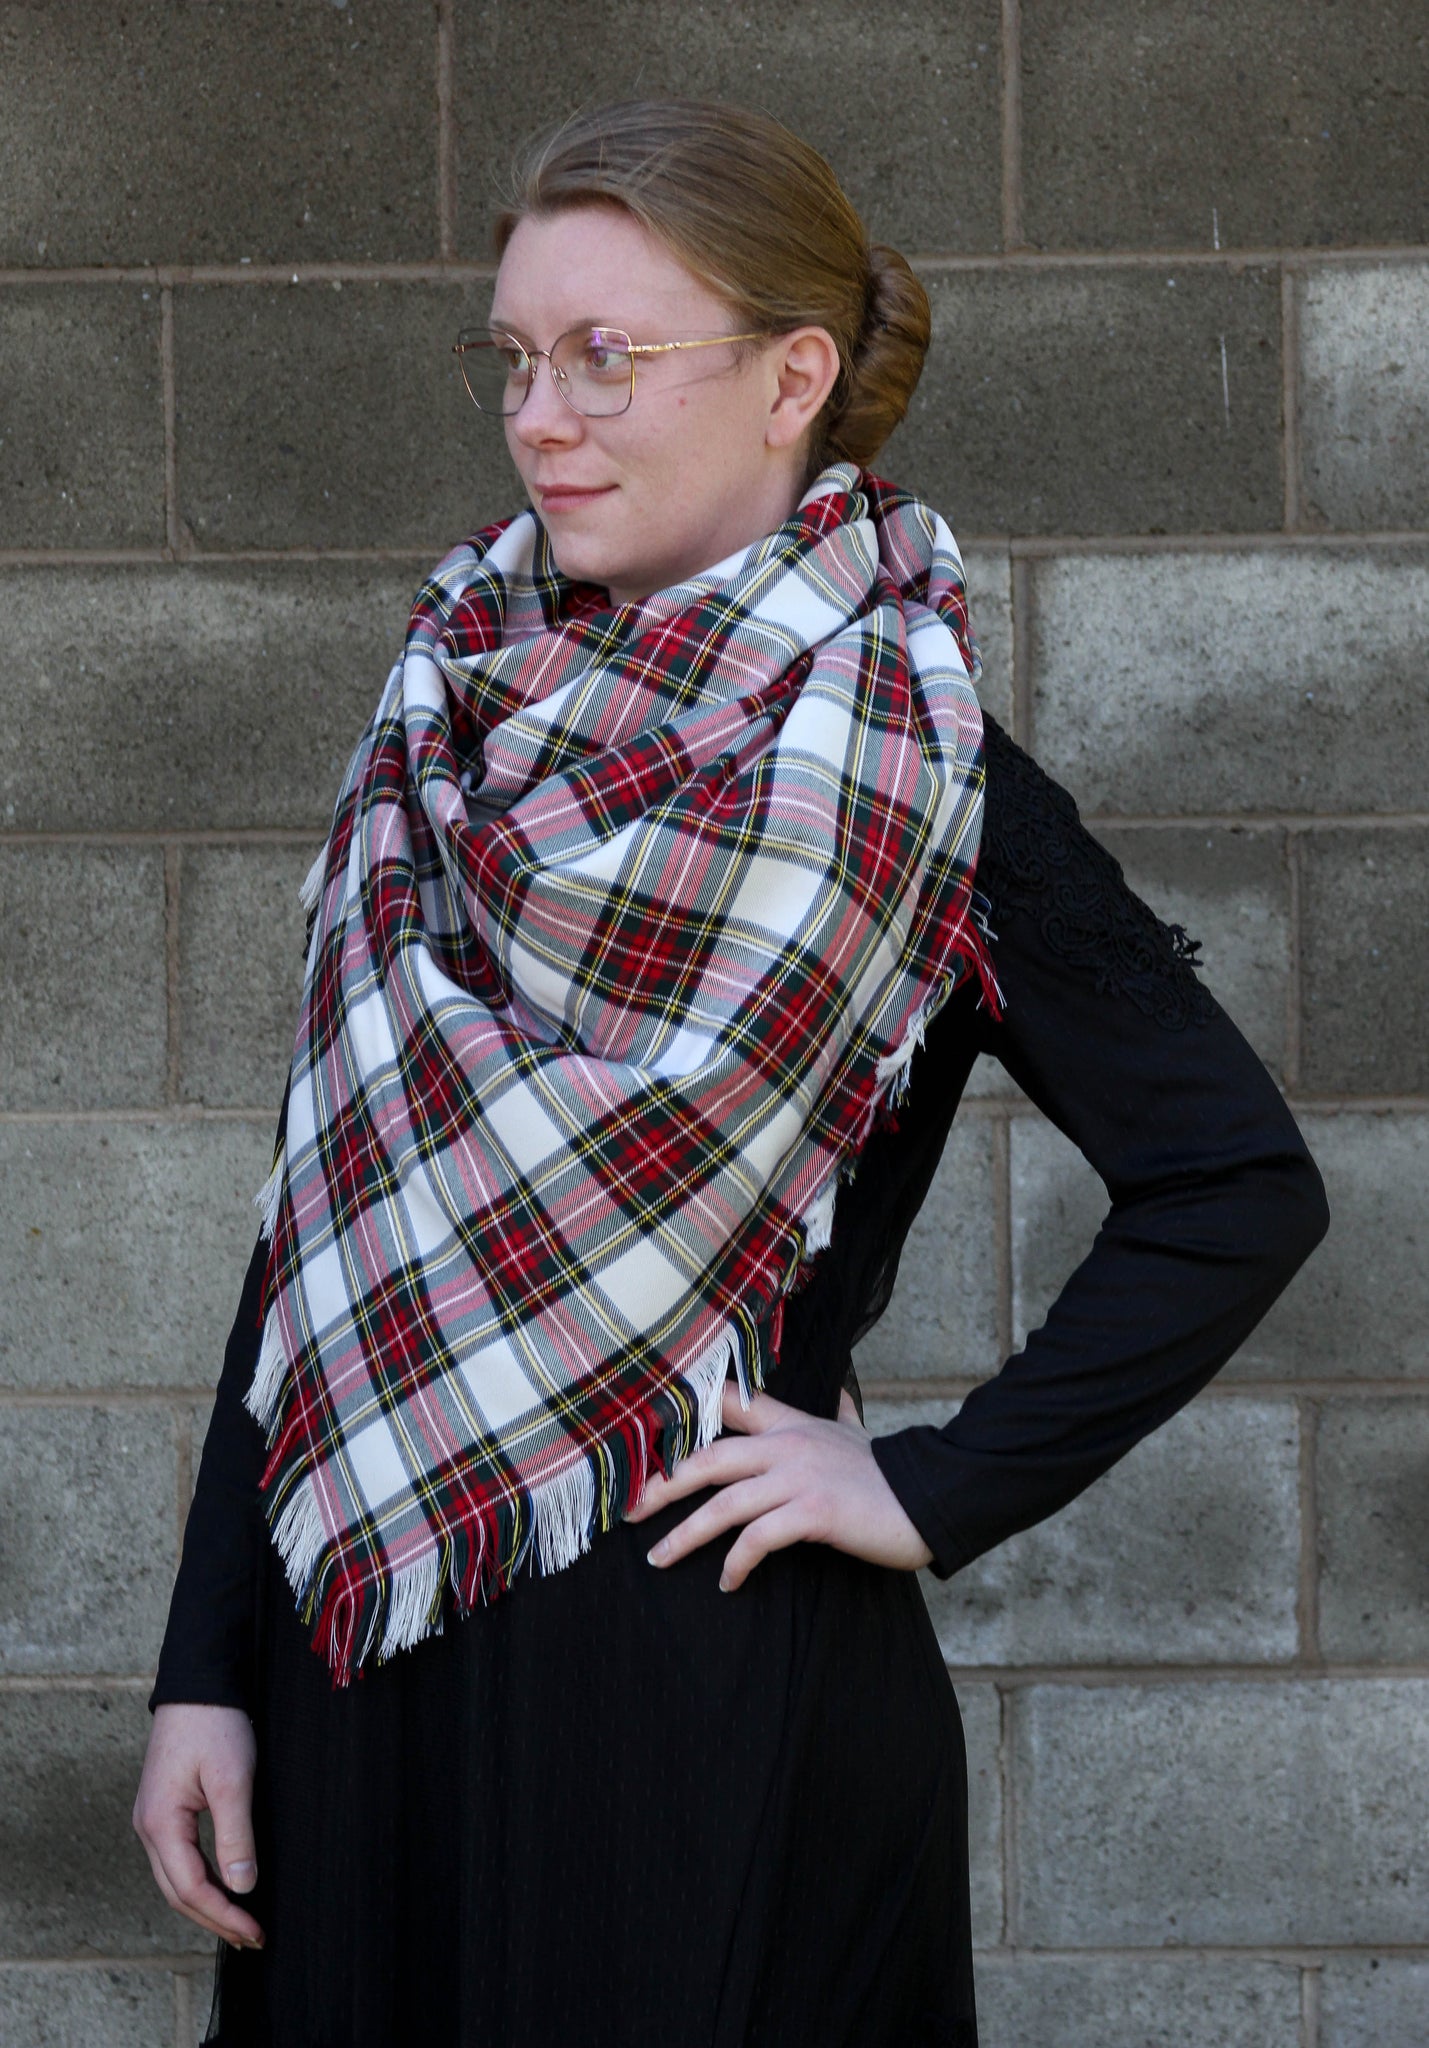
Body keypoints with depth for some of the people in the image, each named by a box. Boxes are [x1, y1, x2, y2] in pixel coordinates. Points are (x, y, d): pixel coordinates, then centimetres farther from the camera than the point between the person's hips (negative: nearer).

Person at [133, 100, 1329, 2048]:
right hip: (365, 1668, 5)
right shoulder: (455, 728, 7)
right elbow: (319, 1216, 7)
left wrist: (938, 1488, -11)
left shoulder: (900, 768, -8)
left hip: (703, 1681, -5)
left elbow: (1240, 1187, -9)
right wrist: (208, 1667, 4)